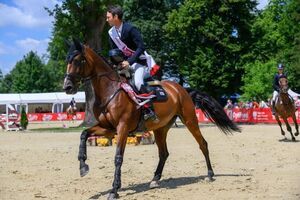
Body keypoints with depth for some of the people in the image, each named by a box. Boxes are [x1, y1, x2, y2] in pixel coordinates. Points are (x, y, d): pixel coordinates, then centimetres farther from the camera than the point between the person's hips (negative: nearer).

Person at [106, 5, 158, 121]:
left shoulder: (130, 29, -20)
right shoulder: (111, 33, 2)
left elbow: (141, 47, -25)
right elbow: (114, 50, 11)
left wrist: (129, 62, -30)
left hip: (139, 61, -9)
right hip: (125, 61, 9)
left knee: (137, 82, -30)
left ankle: (150, 110, -24)